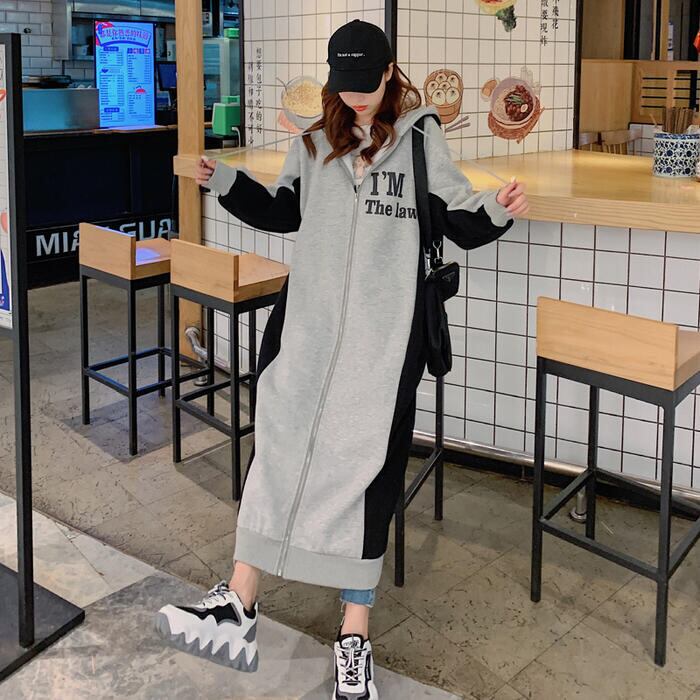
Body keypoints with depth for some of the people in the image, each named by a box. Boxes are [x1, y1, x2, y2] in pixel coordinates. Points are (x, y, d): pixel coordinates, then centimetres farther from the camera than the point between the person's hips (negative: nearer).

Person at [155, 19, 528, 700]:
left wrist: (495, 211, -17)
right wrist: (228, 183, 11)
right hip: (309, 319, 3)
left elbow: (459, 219, 3)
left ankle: (355, 632, 7)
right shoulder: (313, 142, 13)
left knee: (366, 461, -2)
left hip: (386, 331, -3)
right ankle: (239, 604, 1)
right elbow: (284, 211, 23)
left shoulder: (420, 139, 3)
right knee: (279, 441, -4)